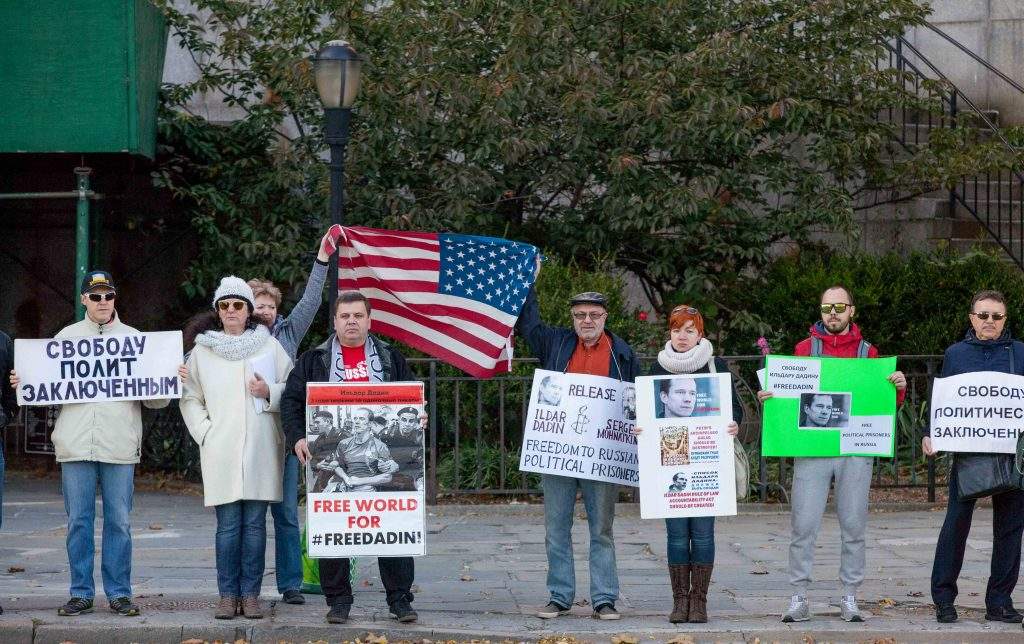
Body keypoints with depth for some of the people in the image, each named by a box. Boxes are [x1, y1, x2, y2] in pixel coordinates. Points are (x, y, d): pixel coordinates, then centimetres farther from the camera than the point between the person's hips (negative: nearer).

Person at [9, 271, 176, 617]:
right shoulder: (66, 336, 12)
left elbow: (155, 399, 10)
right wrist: (23, 384, -7)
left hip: (119, 445, 0)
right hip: (76, 445, 1)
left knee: (119, 521, 2)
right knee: (78, 521, 3)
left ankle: (119, 592, 9)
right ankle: (81, 593, 10)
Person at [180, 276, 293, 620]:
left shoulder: (270, 346, 7)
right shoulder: (202, 350, 8)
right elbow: (190, 398, 13)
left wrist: (269, 392, -8)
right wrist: (204, 433, 1)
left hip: (261, 448, 0)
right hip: (221, 450, 0)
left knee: (254, 524, 1)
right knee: (228, 525, -2)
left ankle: (250, 594, 7)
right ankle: (228, 595, 5)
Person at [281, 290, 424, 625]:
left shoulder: (391, 358, 13)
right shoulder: (313, 360, 10)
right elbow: (291, 401, 5)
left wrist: (417, 420, -4)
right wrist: (297, 438, -9)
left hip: (383, 459, 1)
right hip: (331, 460, 0)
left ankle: (399, 598, 6)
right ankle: (338, 600, 10)